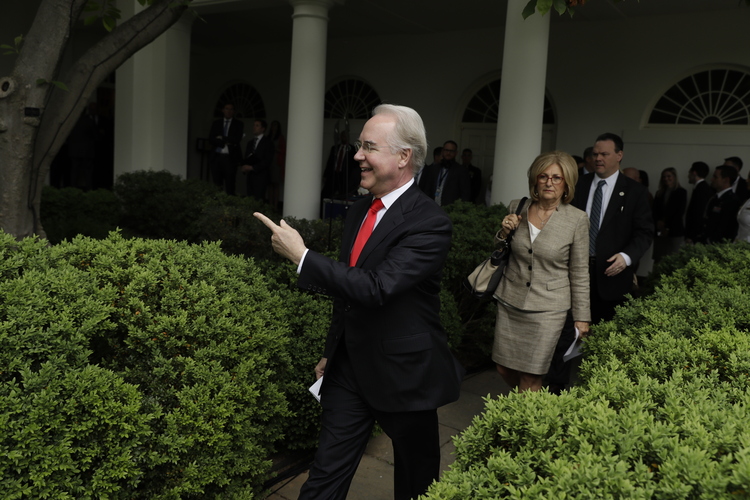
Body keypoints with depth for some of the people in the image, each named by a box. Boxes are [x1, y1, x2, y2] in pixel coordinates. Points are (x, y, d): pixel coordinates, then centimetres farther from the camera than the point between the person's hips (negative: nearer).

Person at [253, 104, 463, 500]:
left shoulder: (429, 223, -20)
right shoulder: (358, 211, 6)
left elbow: (376, 288, -31)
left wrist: (301, 256, -27)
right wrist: (331, 353, 21)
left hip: (402, 374, -6)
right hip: (350, 368, 6)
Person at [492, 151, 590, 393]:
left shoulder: (577, 219, -8)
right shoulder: (516, 208, 1)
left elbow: (579, 273, -2)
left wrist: (581, 317, 0)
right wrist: (504, 233, -7)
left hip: (547, 308, -4)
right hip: (510, 301, 4)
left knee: (530, 379, 1)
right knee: (504, 369, 13)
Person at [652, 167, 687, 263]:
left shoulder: (681, 192, 5)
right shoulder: (659, 193, 17)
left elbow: (680, 212, -3)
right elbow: (655, 210, 12)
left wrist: (668, 227, -8)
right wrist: (658, 222, -8)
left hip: (675, 231, -4)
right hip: (660, 232, 4)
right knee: (658, 259, -2)